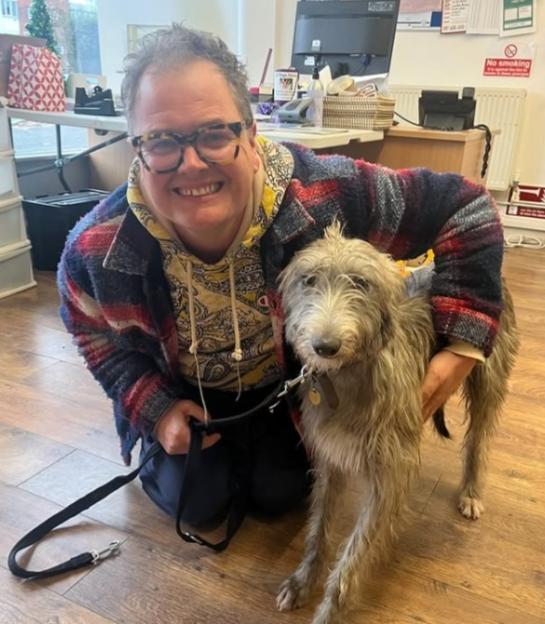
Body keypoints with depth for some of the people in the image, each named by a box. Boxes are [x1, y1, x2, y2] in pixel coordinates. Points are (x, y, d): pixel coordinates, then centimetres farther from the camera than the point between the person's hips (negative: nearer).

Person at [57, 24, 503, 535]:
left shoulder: (325, 196, -37)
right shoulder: (96, 249, -31)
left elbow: (464, 207, -25)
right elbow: (94, 334, -6)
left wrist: (463, 344, -30)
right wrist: (154, 411, -16)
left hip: (290, 382, 0)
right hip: (183, 394, 1)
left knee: (278, 493, 3)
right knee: (196, 503, 2)